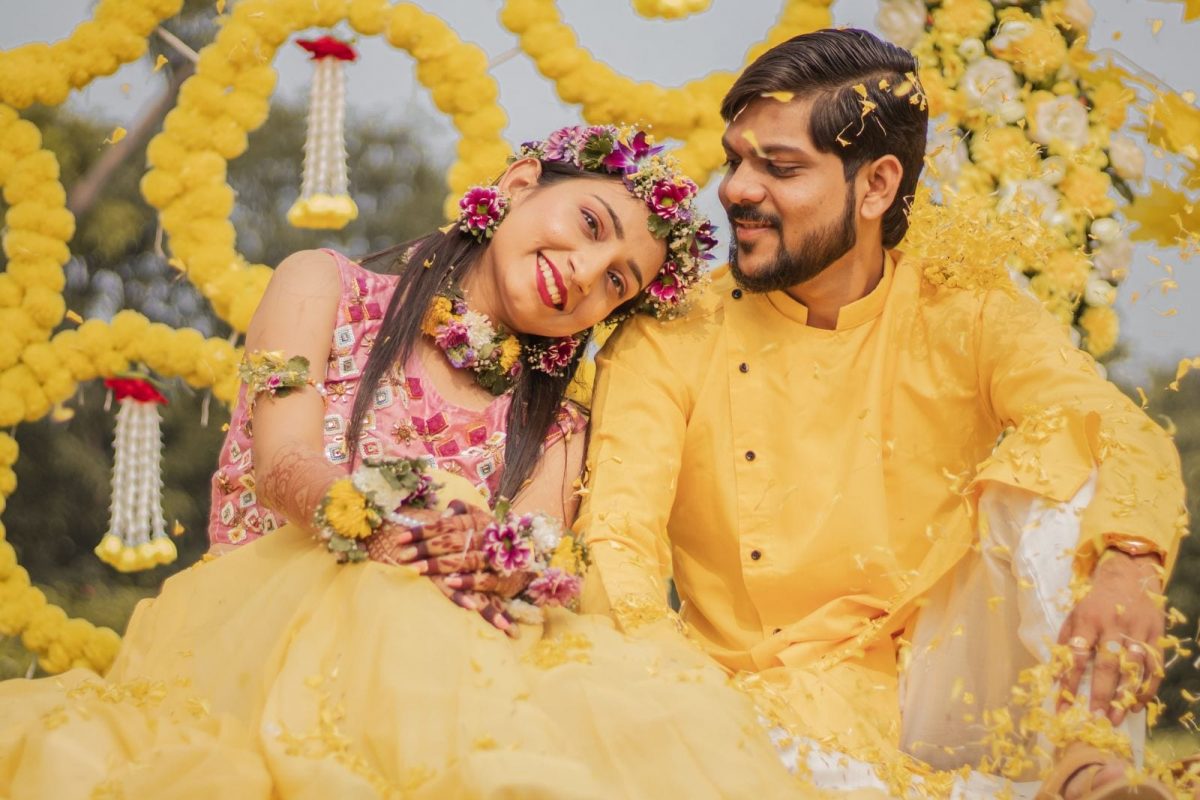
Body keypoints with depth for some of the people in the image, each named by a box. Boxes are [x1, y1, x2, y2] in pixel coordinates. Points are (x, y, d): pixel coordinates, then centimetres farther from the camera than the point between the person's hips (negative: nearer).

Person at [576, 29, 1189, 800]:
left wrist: (1129, 572, -37)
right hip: (780, 704, -2)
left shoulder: (963, 310, 0)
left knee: (1053, 452, -18)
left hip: (947, 699, 2)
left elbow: (1130, 441, -14)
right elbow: (617, 537, -11)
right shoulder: (670, 337, -1)